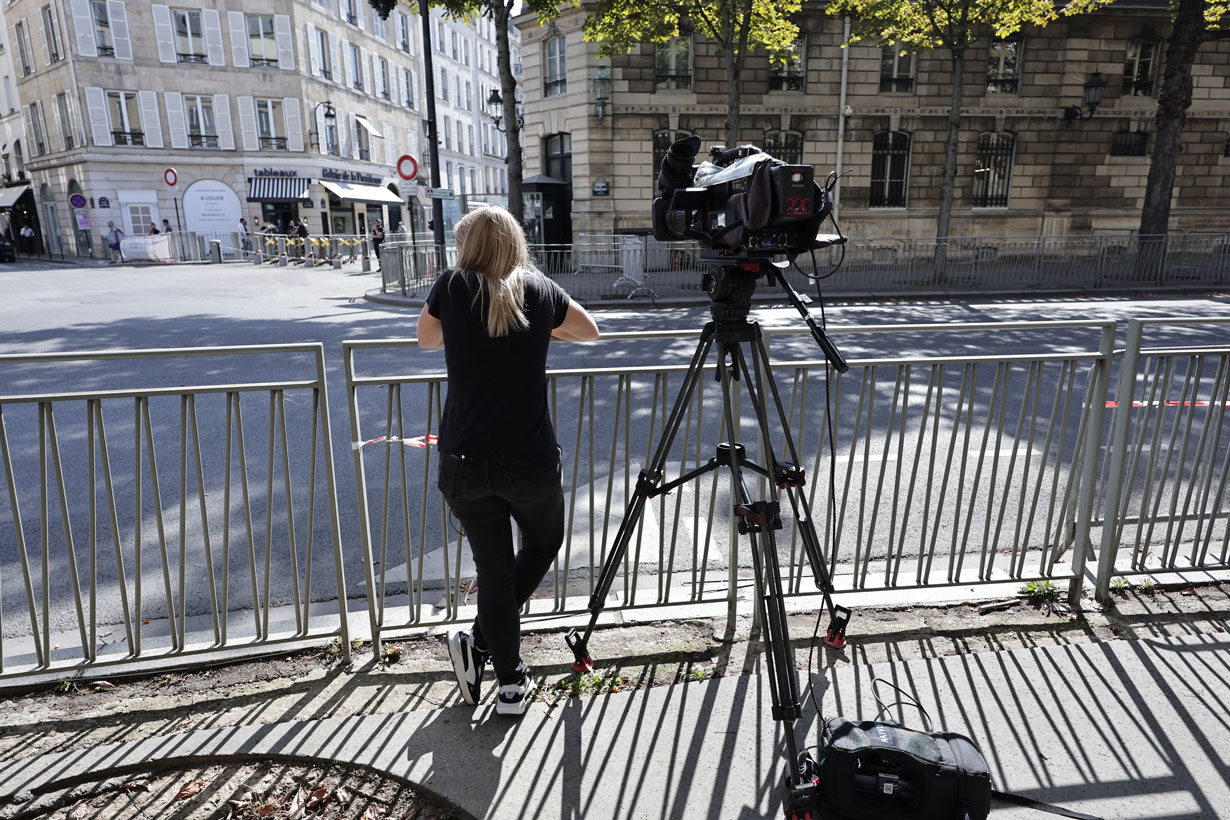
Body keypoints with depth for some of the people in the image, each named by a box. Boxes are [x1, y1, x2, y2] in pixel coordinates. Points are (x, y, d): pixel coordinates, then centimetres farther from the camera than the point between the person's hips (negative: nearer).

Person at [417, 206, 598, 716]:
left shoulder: (451, 288, 0)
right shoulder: (539, 290, 1)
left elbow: (425, 338, 19)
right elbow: (590, 330, 18)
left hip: (462, 463, 1)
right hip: (531, 460, 0)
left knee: (494, 570, 15)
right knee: (544, 545, 25)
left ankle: (511, 683, 21)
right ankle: (480, 640, 17)